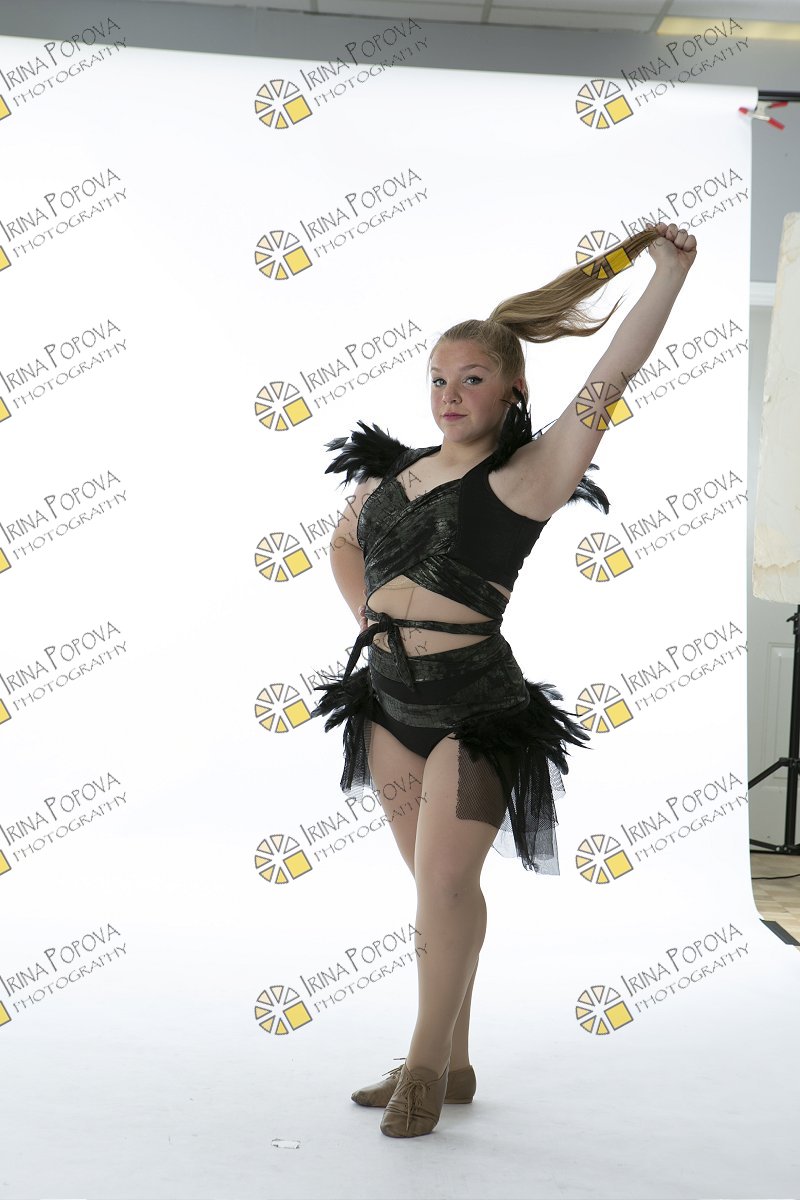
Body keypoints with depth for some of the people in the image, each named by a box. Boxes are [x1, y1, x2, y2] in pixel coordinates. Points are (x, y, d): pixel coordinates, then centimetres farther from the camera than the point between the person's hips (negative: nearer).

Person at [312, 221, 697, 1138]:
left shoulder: (525, 477, -10)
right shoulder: (389, 471, 8)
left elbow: (608, 381, -20)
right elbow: (342, 543, 27)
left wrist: (671, 267, -21)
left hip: (475, 706, -6)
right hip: (389, 698, 6)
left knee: (444, 884, -5)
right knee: (437, 886, 14)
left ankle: (426, 1065, 16)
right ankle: (451, 1065, 27)